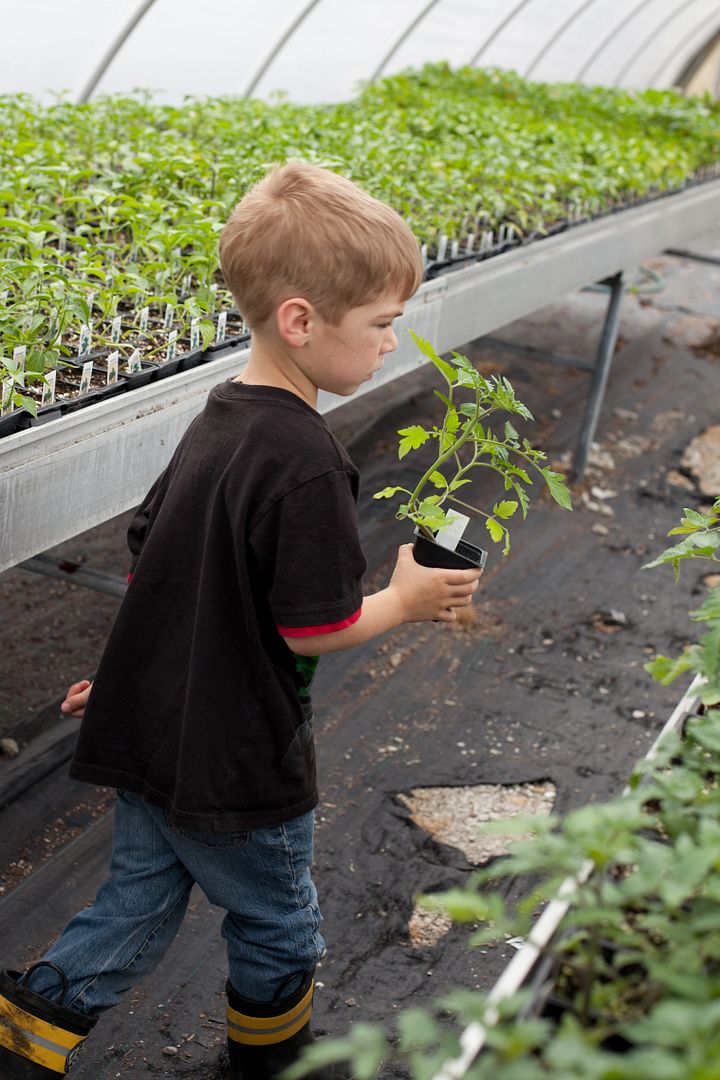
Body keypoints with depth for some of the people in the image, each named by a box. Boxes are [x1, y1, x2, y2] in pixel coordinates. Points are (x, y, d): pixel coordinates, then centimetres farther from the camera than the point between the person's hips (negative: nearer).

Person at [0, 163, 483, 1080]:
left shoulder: (216, 420, 1)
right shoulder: (307, 464, -26)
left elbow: (149, 559, 9)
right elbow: (312, 629, -22)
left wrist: (134, 671, 19)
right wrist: (407, 601, -5)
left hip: (149, 727, 7)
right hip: (236, 762, -7)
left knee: (136, 906, 23)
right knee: (278, 927, 19)